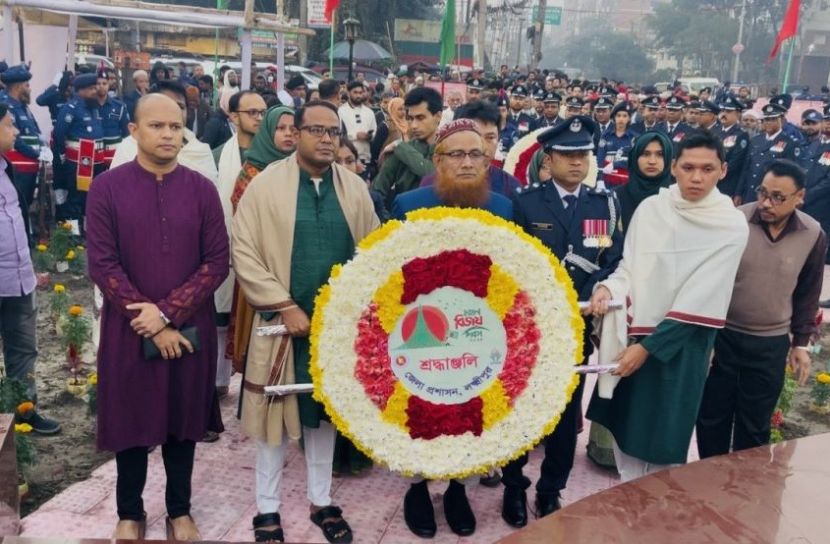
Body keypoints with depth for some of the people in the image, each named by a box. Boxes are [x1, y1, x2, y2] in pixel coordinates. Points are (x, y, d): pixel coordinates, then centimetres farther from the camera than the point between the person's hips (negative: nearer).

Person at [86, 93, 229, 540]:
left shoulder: (202, 189, -1)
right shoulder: (106, 187, -5)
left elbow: (218, 261, -5)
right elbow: (102, 265, -9)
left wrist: (168, 312, -15)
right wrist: (153, 326, -13)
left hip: (190, 329, 1)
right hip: (129, 329, -1)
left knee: (184, 421, 12)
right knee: (131, 420, 12)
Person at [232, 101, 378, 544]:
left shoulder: (355, 189, 5)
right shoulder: (266, 184, -6)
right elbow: (245, 255, -9)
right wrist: (285, 306, -14)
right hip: (281, 322, -3)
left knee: (325, 410, 15)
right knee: (275, 410, 7)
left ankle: (321, 501, 32)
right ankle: (267, 508, 24)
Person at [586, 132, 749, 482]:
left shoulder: (732, 226, -11)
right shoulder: (650, 208, -2)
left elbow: (700, 298, -14)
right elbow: (629, 267, 3)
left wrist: (648, 346, -16)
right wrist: (608, 288, -20)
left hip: (680, 343, -3)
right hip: (631, 333, 4)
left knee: (663, 435, 8)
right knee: (625, 426, 14)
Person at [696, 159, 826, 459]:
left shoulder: (814, 235, -6)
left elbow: (808, 293, 7)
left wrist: (801, 342, 10)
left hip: (771, 345, 1)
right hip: (721, 335, -1)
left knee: (755, 425, 13)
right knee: (711, 416, 10)